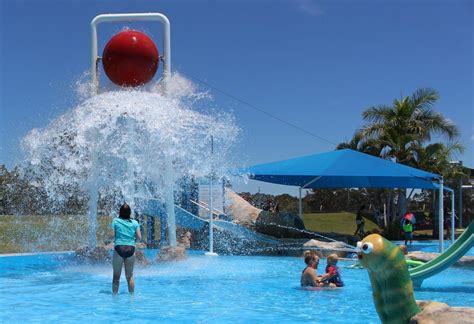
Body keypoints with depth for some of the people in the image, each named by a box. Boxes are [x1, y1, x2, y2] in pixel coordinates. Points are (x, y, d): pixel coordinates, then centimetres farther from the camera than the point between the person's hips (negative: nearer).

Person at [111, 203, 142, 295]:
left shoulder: (115, 221, 2)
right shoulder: (135, 223, 6)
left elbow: (112, 236, -1)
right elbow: (139, 238, 5)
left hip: (119, 249, -2)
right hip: (131, 249, 2)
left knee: (116, 276, 7)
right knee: (130, 276, 12)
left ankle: (115, 294, 8)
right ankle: (132, 295, 14)